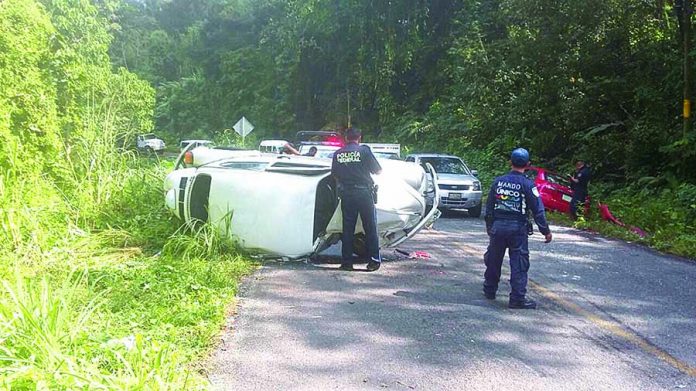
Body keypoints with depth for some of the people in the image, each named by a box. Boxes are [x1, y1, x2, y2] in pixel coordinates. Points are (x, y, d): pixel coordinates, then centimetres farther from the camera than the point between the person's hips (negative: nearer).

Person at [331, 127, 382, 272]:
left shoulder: (337, 154, 3)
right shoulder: (364, 150, -7)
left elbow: (335, 175, 11)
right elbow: (378, 170, -1)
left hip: (346, 194, 3)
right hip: (364, 193, -3)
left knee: (347, 228, 9)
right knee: (370, 227, 5)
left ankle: (346, 262, 10)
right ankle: (374, 261, 5)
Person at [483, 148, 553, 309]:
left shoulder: (498, 181, 5)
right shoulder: (527, 184, -8)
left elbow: (489, 206, 11)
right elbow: (538, 210, -9)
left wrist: (489, 226, 23)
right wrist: (546, 231, -2)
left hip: (497, 226, 4)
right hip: (517, 228, -4)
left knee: (493, 260, 16)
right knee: (519, 264, 1)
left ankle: (489, 290, 29)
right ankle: (517, 298, 0)